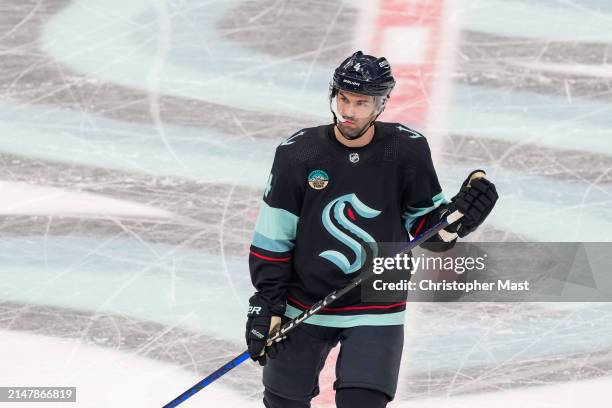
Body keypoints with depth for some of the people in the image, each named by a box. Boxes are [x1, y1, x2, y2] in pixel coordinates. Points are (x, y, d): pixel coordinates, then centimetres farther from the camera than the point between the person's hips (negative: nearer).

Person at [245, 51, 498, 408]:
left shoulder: (407, 152, -9)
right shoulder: (299, 153, -10)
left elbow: (423, 222, 3)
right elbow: (273, 237, -3)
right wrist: (267, 303, -5)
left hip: (375, 310, -1)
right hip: (304, 306, 1)